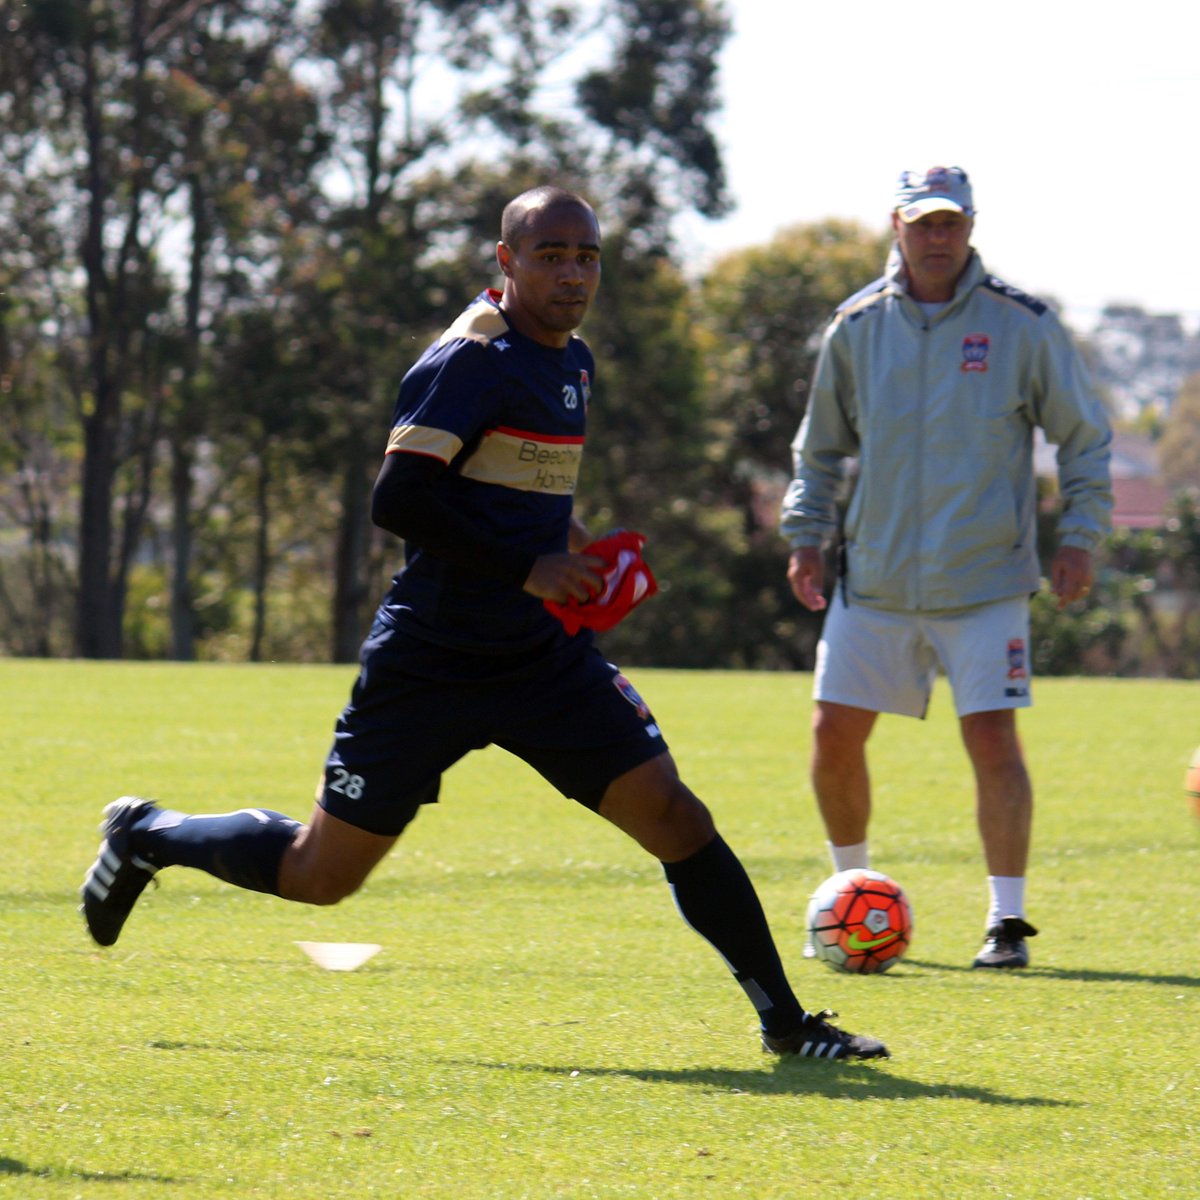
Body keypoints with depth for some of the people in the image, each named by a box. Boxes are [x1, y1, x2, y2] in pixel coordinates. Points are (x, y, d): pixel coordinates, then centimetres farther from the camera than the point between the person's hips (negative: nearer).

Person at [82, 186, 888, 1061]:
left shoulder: (573, 361, 13)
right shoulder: (471, 359, -14)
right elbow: (398, 501, -22)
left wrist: (566, 545, 11)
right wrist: (528, 568, -21)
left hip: (546, 656, 7)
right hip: (431, 657, -7)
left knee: (669, 810, -9)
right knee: (323, 873, 4)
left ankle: (785, 1020, -3)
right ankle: (147, 835, 29)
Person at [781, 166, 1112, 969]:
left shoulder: (1022, 325, -3)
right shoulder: (857, 328, 4)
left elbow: (1085, 439, 6)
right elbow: (821, 447, 18)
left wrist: (1080, 536, -3)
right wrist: (807, 533, 8)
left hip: (986, 579, -3)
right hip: (875, 577, 3)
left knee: (993, 738, -11)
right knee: (836, 732, 1)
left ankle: (1007, 919, 0)